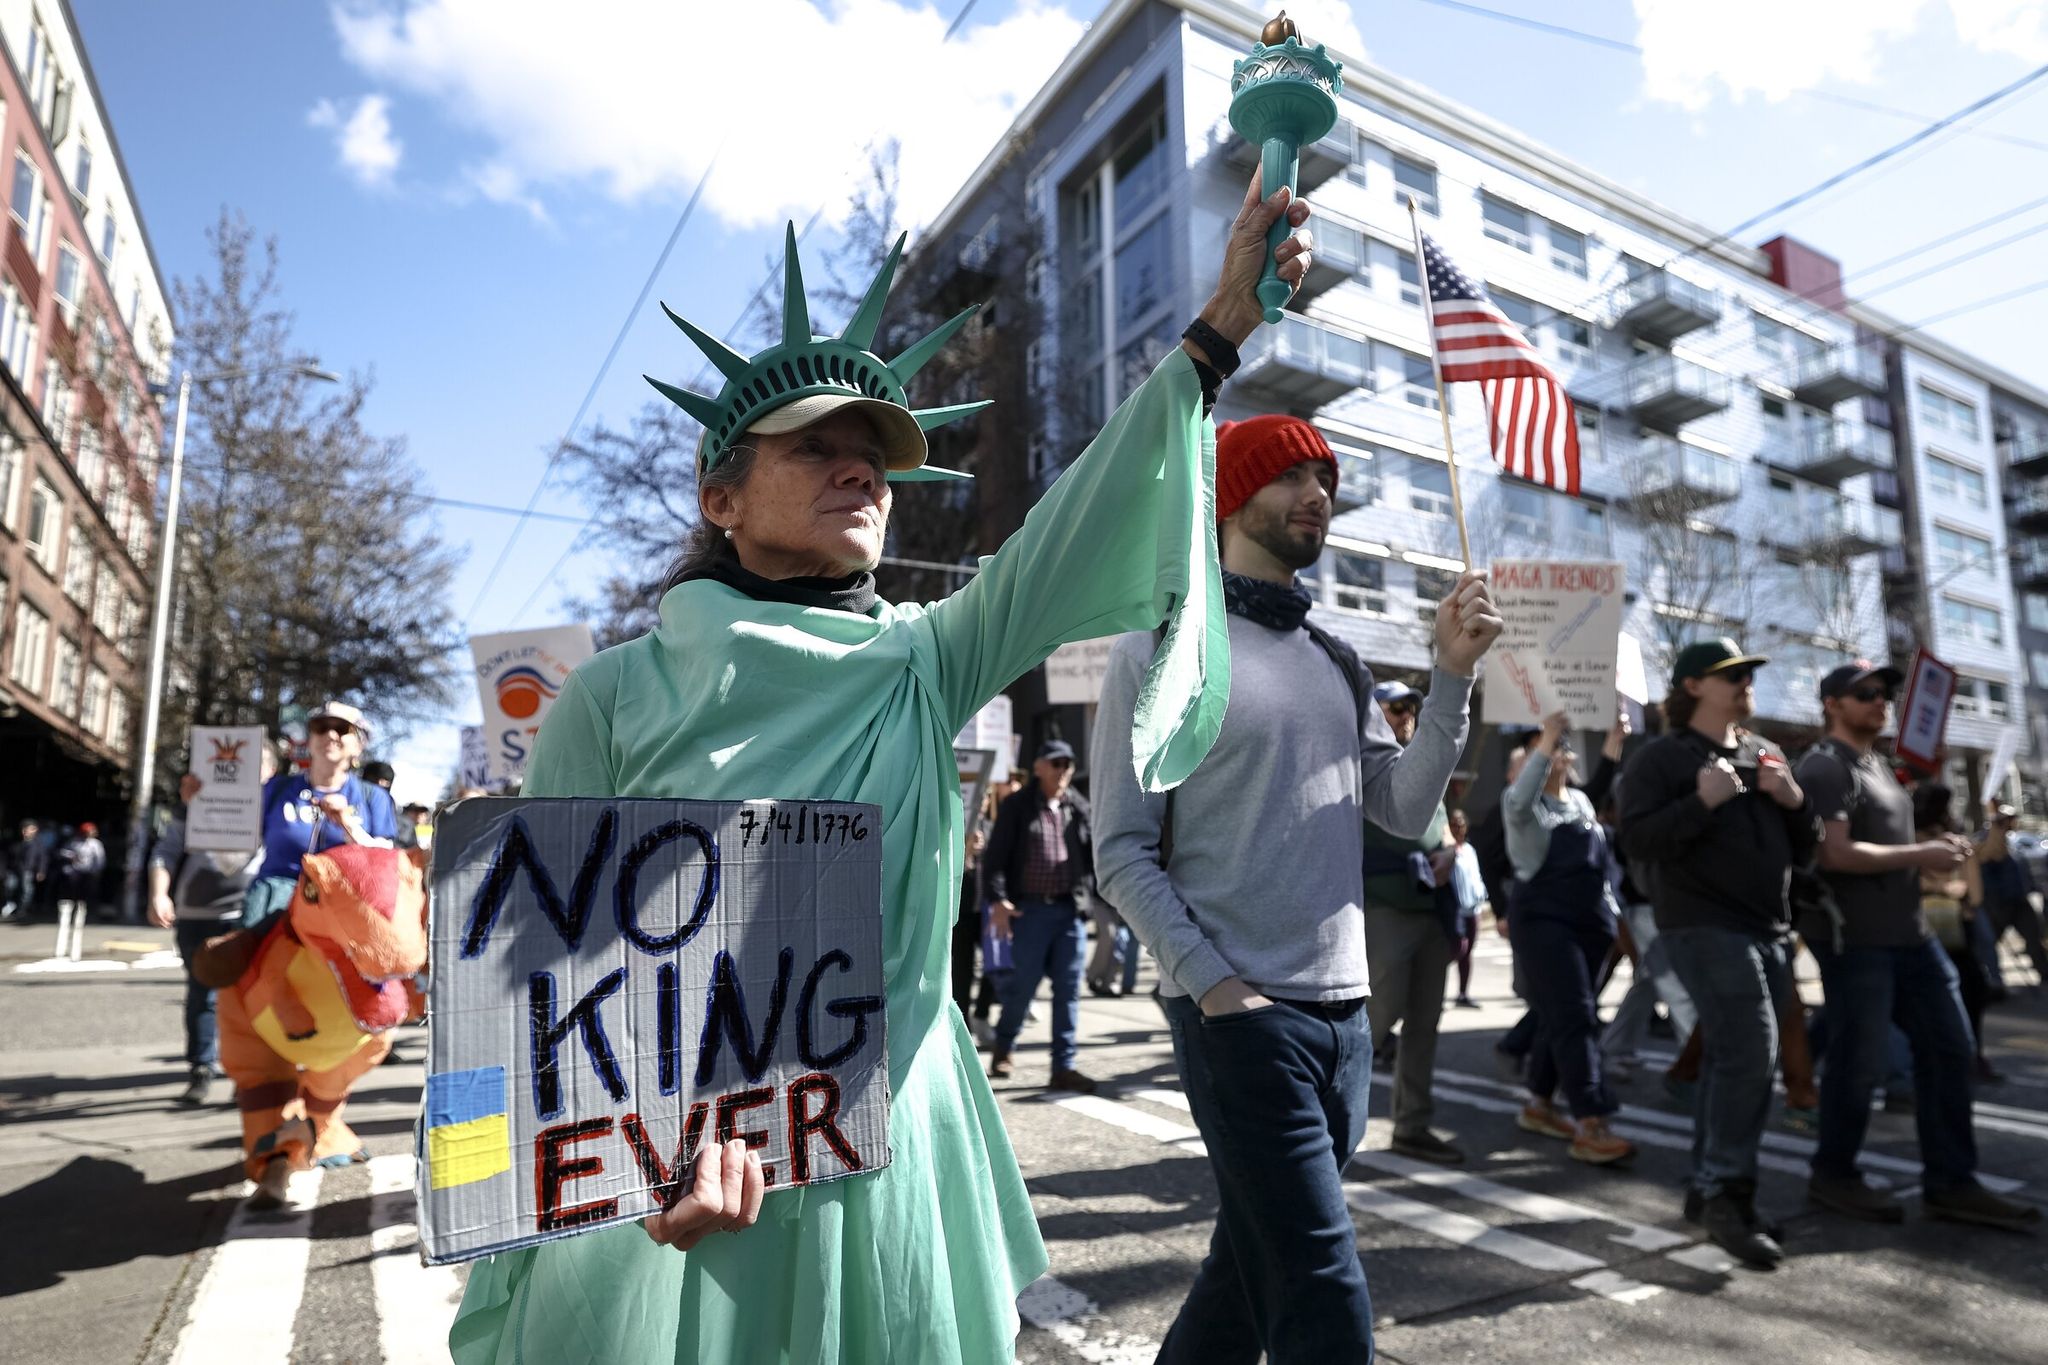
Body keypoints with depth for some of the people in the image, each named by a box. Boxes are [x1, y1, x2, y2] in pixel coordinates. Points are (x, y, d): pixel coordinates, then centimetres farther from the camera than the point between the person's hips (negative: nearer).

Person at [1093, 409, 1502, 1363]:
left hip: (1344, 1011, 7)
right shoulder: (1164, 646, -5)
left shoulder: (1336, 661, 14)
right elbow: (1122, 854, -9)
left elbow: (1405, 811, 7)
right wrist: (1217, 991, -14)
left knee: (1252, 1269, 17)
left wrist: (1453, 676, -3)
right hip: (1238, 1012, -6)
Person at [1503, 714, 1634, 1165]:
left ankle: (1539, 1105, 24)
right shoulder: (1524, 804, -3)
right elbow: (1520, 800, -28)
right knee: (1574, 1018, -15)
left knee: (1560, 1018, 12)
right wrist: (1544, 742, -32)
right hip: (1543, 921, -7)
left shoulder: (1582, 799, 16)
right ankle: (1589, 1127, -18)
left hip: (1590, 923, 7)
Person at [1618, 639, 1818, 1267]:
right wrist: (1701, 802, -22)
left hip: (1769, 932, 7)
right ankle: (1728, 1192, -8)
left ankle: (1708, 1187, 21)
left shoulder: (1766, 754, 17)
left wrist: (1796, 802, -1)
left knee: (1731, 1056, 11)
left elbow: (1804, 852, 18)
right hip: (1705, 928, -7)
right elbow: (1636, 842, -14)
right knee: (1750, 1050, -16)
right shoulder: (1662, 756, -4)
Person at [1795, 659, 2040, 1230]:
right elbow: (1834, 852, -22)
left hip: (1908, 932, 10)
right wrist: (1919, 855, -16)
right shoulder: (1825, 766, -12)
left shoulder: (1878, 766, 20)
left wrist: (1934, 848, 10)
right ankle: (1834, 1175, 13)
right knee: (1860, 1058, -3)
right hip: (1854, 937, -10)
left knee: (1948, 1048, 10)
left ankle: (1950, 1183, 19)